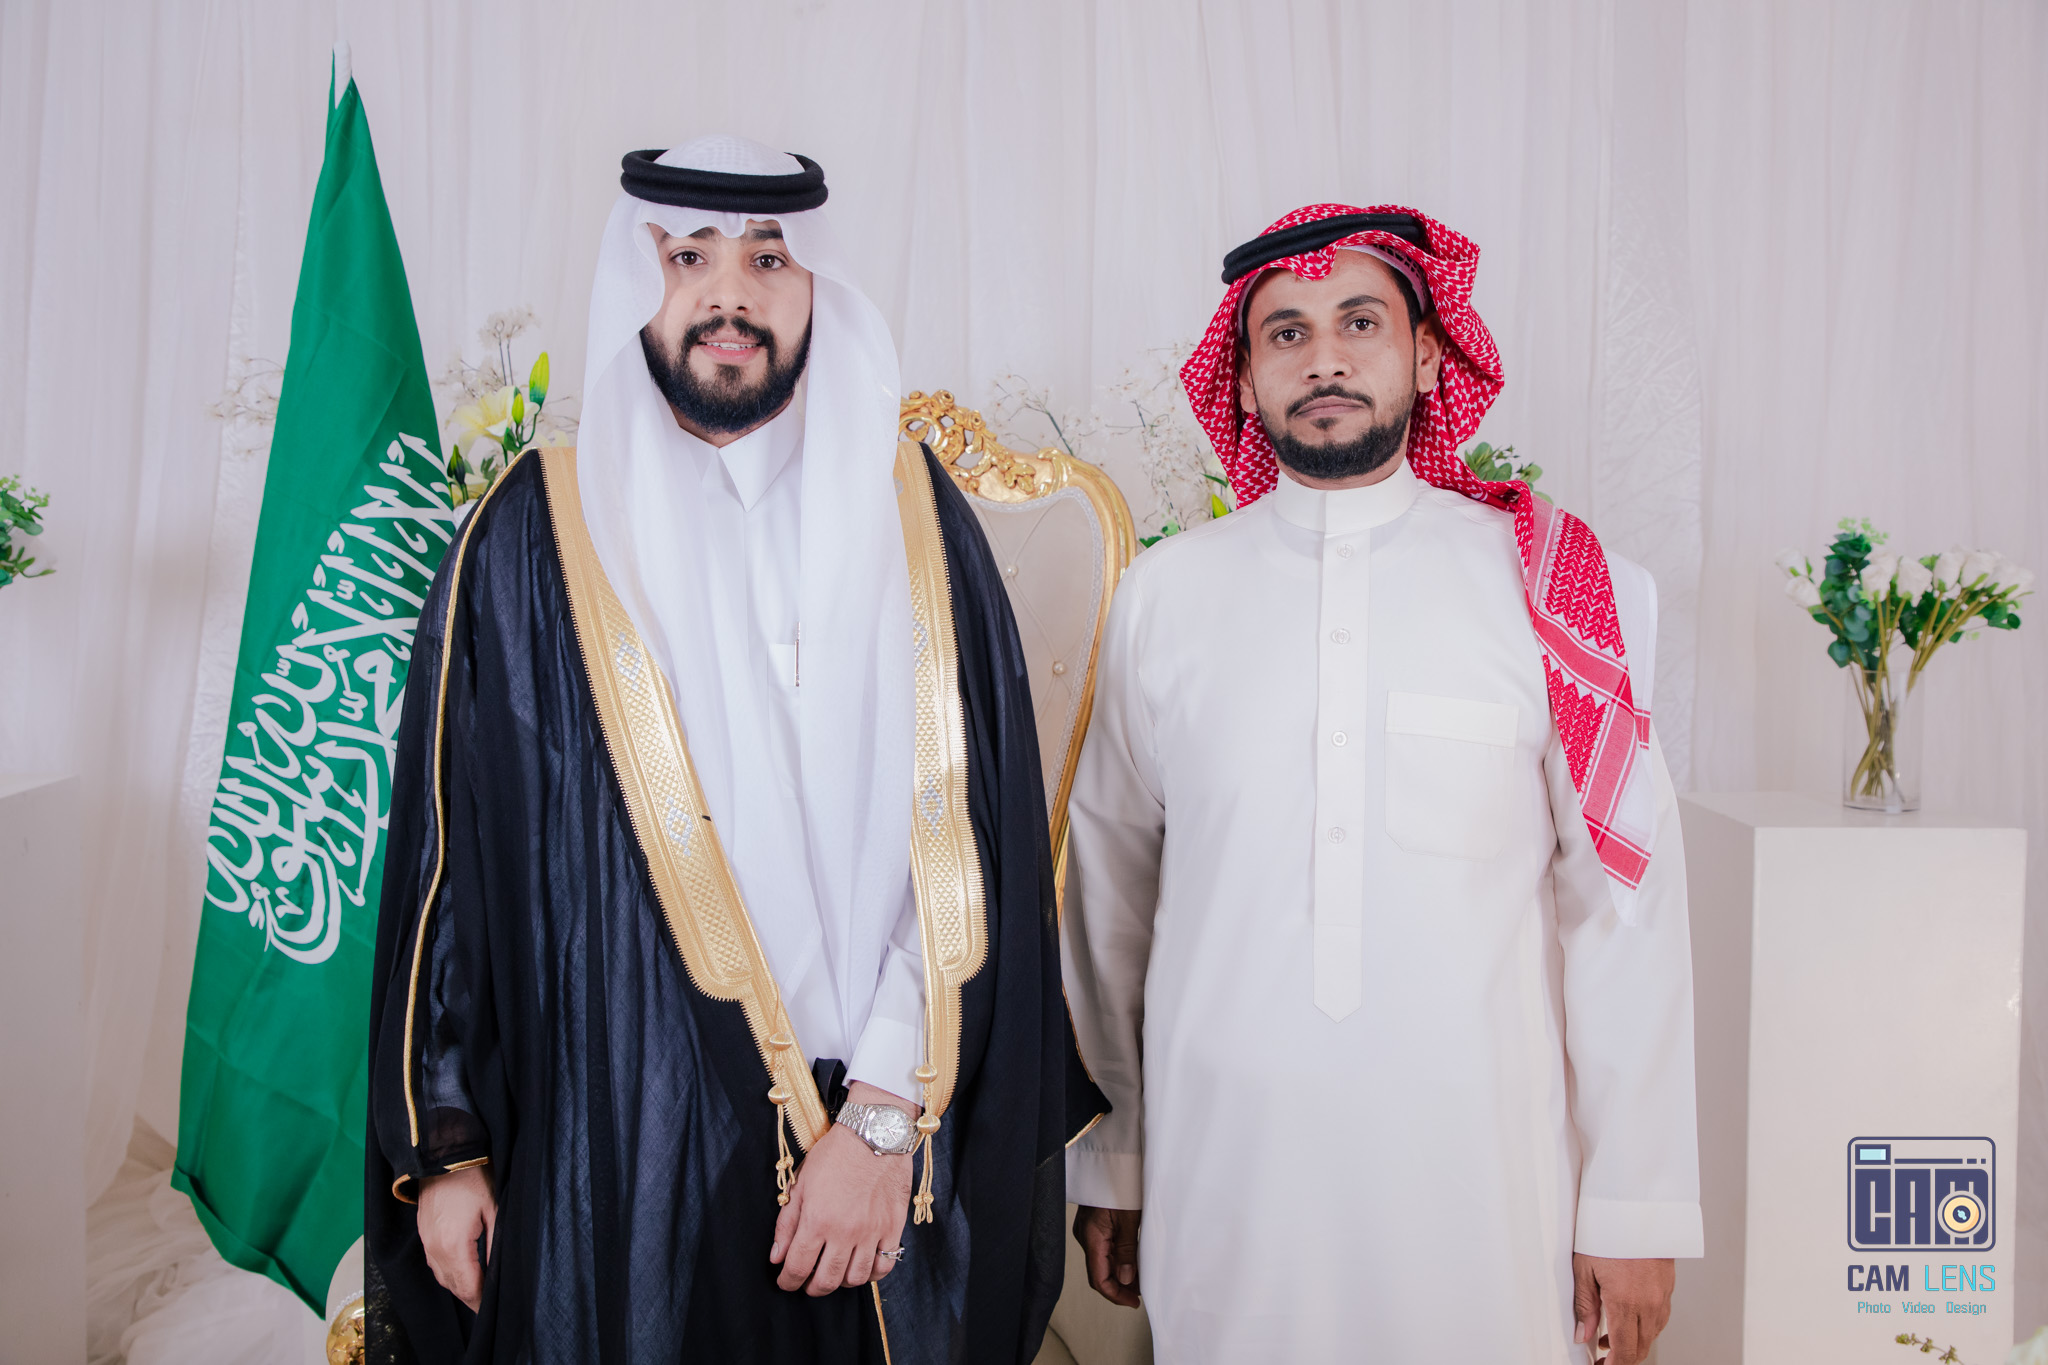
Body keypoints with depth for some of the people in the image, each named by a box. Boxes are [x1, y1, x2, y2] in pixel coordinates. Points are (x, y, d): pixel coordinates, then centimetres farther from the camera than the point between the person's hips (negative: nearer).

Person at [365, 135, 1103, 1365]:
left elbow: (973, 839, -5)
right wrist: (443, 1142, 2)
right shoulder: (535, 536, -1)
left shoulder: (911, 512, 0)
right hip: (611, 1154, -1)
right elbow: (449, 848, 2)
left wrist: (888, 1113, -12)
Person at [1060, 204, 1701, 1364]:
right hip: (1224, 1171, 1)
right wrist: (1109, 1169, 9)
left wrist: (1635, 1204, -1)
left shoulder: (1559, 590, -3)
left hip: (1479, 1173, 0)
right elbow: (1111, 897, 4)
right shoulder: (1165, 596, 0)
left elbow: (1625, 906, -1)